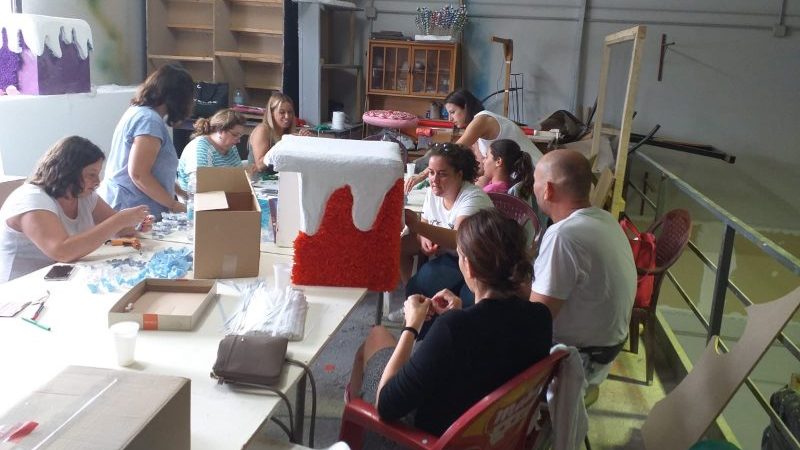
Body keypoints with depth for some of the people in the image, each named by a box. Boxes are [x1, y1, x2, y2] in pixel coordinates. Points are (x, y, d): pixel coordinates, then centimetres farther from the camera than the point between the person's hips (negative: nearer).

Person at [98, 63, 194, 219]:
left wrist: (181, 192, 23)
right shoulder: (150, 121, -16)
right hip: (132, 210, -10)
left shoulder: (138, 111, 14)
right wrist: (174, 205, -14)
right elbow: (138, 174, -20)